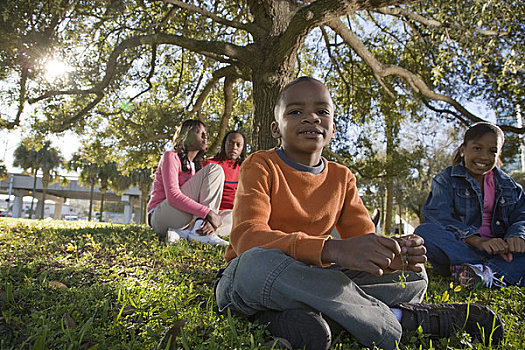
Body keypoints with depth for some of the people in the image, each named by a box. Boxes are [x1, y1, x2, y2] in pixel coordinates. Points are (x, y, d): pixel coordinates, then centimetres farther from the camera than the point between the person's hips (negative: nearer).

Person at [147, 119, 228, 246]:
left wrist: (212, 219, -19)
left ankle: (183, 232, -18)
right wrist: (208, 213, -27)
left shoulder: (197, 165, 17)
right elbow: (172, 196, -21)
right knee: (214, 170, -15)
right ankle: (196, 231, -25)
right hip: (160, 218, -7)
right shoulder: (171, 156, -4)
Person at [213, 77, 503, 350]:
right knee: (260, 262, -40)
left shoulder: (342, 178, 6)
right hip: (240, 281, -4)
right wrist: (333, 250, -41)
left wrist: (393, 253, -24)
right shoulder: (260, 166, -11)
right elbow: (247, 237, -27)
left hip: (308, 282, 5)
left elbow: (364, 237, 2)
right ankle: (397, 318, -23)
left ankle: (291, 317, -26)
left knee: (413, 276, -5)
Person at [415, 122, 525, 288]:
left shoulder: (508, 185, 18)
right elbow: (439, 216, -13)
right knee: (424, 231, -32)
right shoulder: (446, 179, 3)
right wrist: (478, 241, -27)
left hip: (498, 249, 3)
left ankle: (485, 272, -41)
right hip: (459, 247, -2)